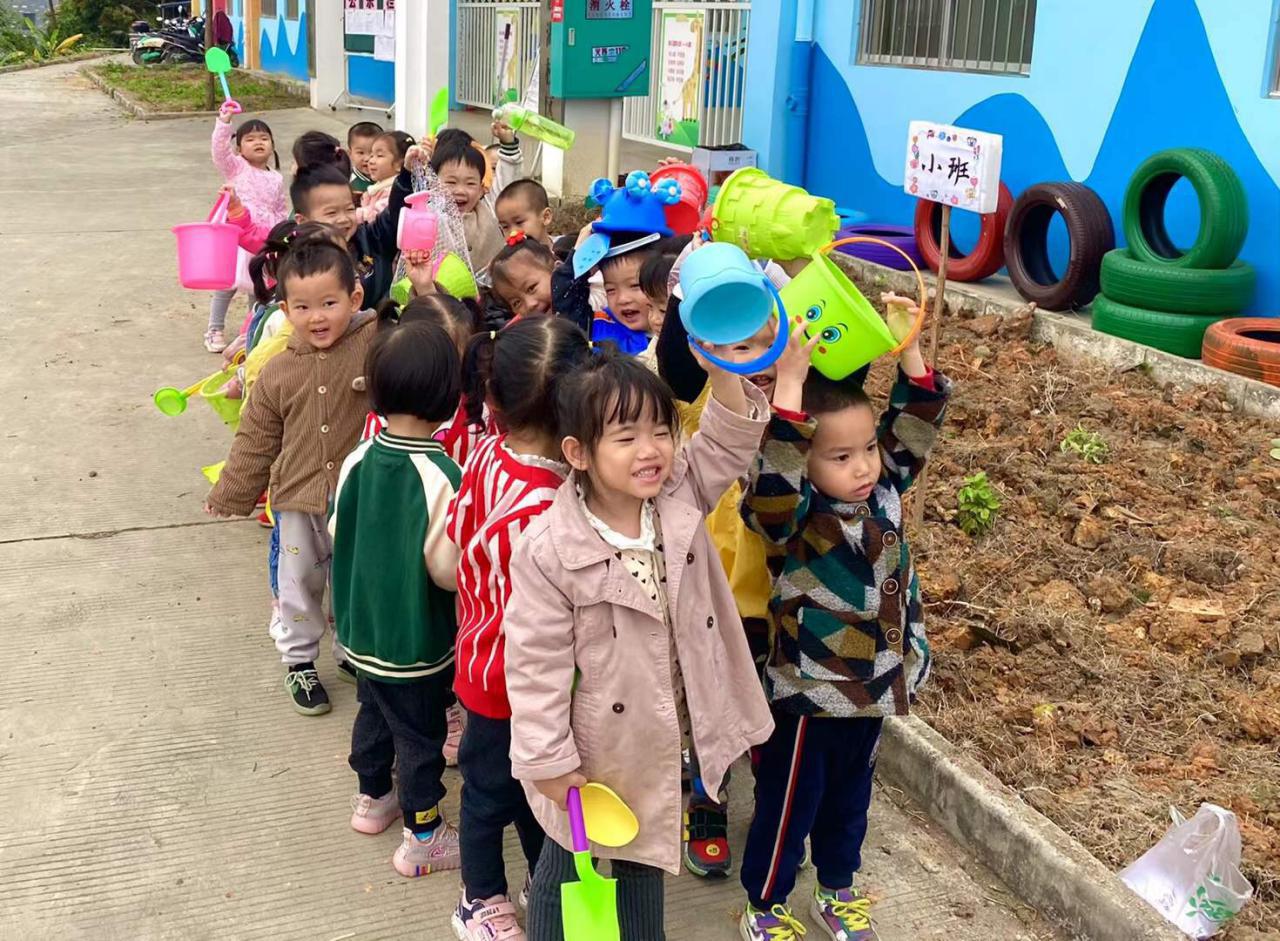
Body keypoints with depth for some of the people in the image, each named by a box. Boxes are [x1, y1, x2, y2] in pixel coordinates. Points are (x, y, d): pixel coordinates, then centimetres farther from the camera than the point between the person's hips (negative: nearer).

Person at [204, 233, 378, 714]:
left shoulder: (377, 343, -12)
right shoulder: (277, 373, -4)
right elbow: (255, 441, 4)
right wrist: (230, 497, 10)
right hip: (298, 499, 2)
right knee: (299, 584, 15)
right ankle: (299, 661, 36)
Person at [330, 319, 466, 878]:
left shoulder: (358, 461, -10)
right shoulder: (440, 476, -27)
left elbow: (335, 533, 3)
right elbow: (447, 568, -24)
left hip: (361, 628, 6)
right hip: (417, 639, -6)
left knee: (374, 713, 26)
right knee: (420, 736, 10)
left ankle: (372, 798, 46)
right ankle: (421, 837, 24)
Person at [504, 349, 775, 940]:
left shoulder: (679, 497, -10)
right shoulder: (549, 552, -25)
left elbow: (729, 443, -12)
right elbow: (536, 664, -20)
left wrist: (723, 372, -31)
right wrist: (549, 763, -15)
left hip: (664, 740, 5)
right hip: (594, 747, -5)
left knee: (643, 857, 26)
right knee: (565, 864, 20)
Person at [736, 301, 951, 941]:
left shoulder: (885, 491, -6)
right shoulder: (793, 518, -25)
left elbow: (915, 424, -6)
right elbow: (773, 478, -45)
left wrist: (908, 349, -19)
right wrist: (790, 382, -52)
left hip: (872, 688, 6)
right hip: (809, 696, -6)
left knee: (850, 798, 25)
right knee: (788, 805, 13)